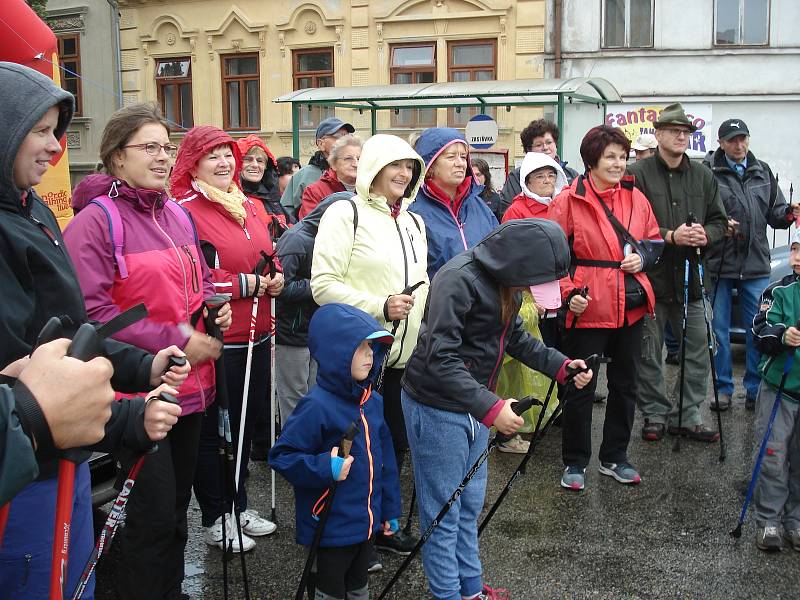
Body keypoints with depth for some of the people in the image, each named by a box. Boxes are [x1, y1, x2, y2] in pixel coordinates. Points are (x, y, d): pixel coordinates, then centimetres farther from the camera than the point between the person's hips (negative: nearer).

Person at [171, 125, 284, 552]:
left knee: (246, 422, 19)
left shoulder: (251, 208, 13)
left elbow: (270, 256, 24)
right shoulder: (184, 212, -12)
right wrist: (242, 284, -17)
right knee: (211, 431, 5)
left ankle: (238, 505, 37)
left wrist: (276, 278, 2)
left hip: (256, 336, 8)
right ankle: (215, 519, 22)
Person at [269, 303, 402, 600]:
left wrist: (390, 510, 15)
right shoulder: (317, 406, -23)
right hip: (329, 528, -7)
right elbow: (281, 455, -20)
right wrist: (324, 468, -32)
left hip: (365, 523, 7)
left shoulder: (373, 401, 1)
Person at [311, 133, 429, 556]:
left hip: (403, 357, 7)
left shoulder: (414, 223, 16)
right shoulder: (345, 214, -7)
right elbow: (323, 285, -15)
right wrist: (380, 306, -22)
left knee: (395, 443, 14)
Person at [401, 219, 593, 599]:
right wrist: (489, 408, -35)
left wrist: (560, 365, 2)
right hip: (436, 407, -9)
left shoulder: (504, 280, 2)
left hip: (473, 402, 9)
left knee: (470, 504, 19)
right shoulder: (459, 279, -25)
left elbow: (515, 337, 15)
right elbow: (440, 359, -29)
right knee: (443, 511, 3)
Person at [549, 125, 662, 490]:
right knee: (580, 387, 3)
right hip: (588, 309, -5)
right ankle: (575, 463, 20)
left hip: (631, 307, 5)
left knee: (625, 384, 15)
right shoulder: (569, 201, -7)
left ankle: (614, 458, 32)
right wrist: (568, 293, -16)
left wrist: (643, 257, -5)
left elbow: (654, 241, 16)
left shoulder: (636, 198, 7)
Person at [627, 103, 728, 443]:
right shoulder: (638, 174, -5)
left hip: (690, 276, 5)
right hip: (650, 276, -4)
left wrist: (705, 234, -7)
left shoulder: (703, 176, 12)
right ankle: (655, 414, 20)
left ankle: (687, 415, 20)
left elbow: (719, 220, 15)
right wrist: (670, 237, -19)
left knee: (698, 350, 7)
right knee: (649, 353, 5)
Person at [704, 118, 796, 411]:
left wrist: (789, 213, -7)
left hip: (756, 265, 4)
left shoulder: (762, 172, 12)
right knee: (719, 330, 5)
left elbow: (774, 213, 14)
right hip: (718, 263, -3)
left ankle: (755, 389, 18)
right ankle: (723, 388, 18)